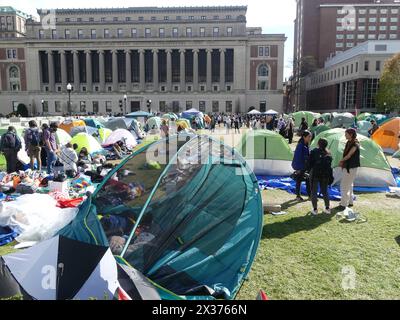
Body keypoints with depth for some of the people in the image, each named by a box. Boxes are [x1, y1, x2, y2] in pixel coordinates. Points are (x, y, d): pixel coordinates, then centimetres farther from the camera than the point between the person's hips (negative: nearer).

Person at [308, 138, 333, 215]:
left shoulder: (314, 151, -10)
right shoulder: (328, 153, 4)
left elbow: (310, 163, -8)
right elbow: (330, 165, 8)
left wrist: (310, 171, 8)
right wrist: (330, 176, 16)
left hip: (315, 174, -4)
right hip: (325, 175, 5)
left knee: (314, 192, 4)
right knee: (325, 191, 17)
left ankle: (315, 209, 4)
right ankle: (327, 208, 17)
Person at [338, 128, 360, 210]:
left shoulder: (355, 144, -18)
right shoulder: (349, 143, 9)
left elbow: (349, 156, -18)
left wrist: (341, 161, -3)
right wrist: (343, 163, 3)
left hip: (352, 168, -9)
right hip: (347, 167, 9)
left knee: (344, 186, -7)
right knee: (349, 185, 18)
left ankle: (343, 204, -1)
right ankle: (350, 202, 30)